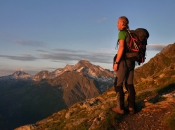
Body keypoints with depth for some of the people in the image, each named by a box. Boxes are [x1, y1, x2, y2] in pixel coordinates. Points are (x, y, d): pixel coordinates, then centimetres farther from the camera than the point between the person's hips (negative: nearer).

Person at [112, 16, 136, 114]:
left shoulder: (122, 33, -9)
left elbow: (121, 48, -20)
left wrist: (116, 62, -18)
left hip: (123, 61, -8)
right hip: (131, 61, 8)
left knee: (118, 84, 1)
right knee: (130, 84, 10)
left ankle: (120, 108, 4)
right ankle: (131, 107, 13)